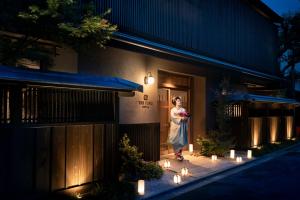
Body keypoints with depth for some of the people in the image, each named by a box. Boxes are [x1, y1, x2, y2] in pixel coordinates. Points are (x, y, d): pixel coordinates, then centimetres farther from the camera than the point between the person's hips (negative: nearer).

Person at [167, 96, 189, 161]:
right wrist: (180, 118, -20)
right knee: (176, 140, -6)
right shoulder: (173, 109, 3)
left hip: (182, 126, 4)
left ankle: (180, 154, 13)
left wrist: (185, 118, -16)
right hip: (175, 126, -4)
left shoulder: (183, 109, 14)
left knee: (182, 140, 2)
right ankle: (177, 154, 0)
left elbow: (187, 117, 6)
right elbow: (173, 117, -12)